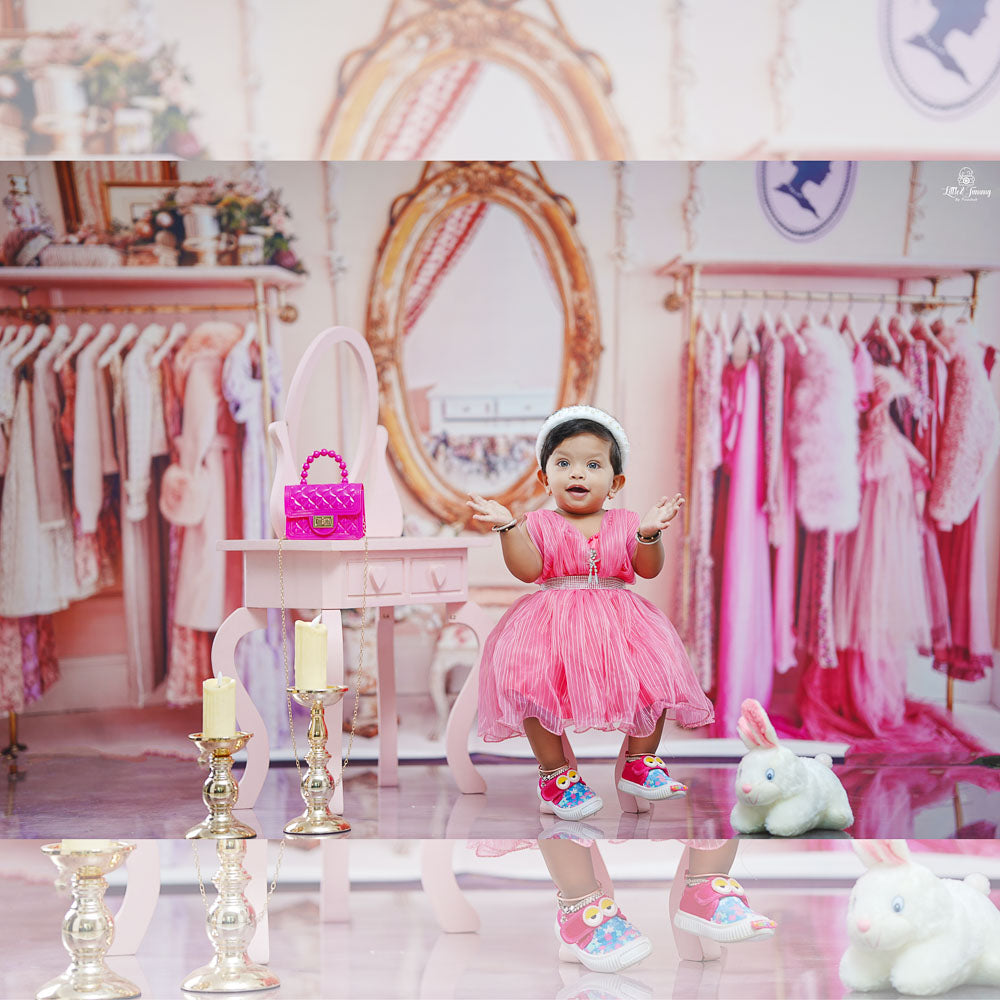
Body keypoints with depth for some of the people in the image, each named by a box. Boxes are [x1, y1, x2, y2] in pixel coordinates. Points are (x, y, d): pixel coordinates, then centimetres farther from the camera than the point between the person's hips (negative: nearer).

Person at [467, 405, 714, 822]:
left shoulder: (624, 524, 11)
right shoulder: (539, 524, 7)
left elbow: (649, 570, 0)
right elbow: (527, 569, -8)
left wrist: (649, 533, -18)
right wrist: (507, 527, -18)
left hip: (619, 623, 2)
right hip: (552, 623, -2)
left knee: (655, 676, -17)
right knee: (530, 682, -25)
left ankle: (640, 761, 8)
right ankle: (555, 772, -5)